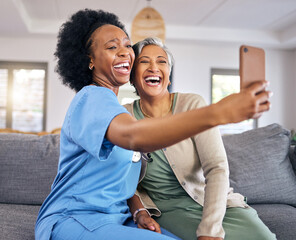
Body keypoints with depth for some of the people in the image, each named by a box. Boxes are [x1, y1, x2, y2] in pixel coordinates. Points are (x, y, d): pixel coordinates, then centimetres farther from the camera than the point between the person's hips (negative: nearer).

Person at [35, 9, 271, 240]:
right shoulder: (92, 97, -14)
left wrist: (138, 211, -3)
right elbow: (133, 137, -37)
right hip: (72, 220, -8)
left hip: (116, 218, 8)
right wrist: (219, 112, -44)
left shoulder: (116, 110, 16)